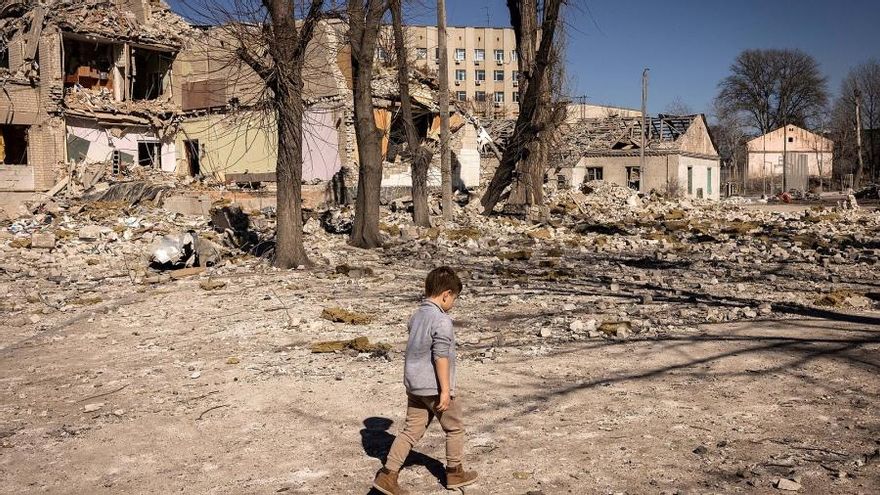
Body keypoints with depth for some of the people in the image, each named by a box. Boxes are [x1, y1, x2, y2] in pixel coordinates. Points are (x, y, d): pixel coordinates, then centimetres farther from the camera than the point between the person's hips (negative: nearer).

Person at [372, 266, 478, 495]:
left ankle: (387, 474, 3)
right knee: (454, 429, 14)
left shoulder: (416, 316, 9)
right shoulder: (442, 321, -18)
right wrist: (445, 390, -18)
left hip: (414, 385, 8)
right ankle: (454, 472, 28)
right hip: (435, 388, -7)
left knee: (411, 430, 10)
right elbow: (441, 357, -21)